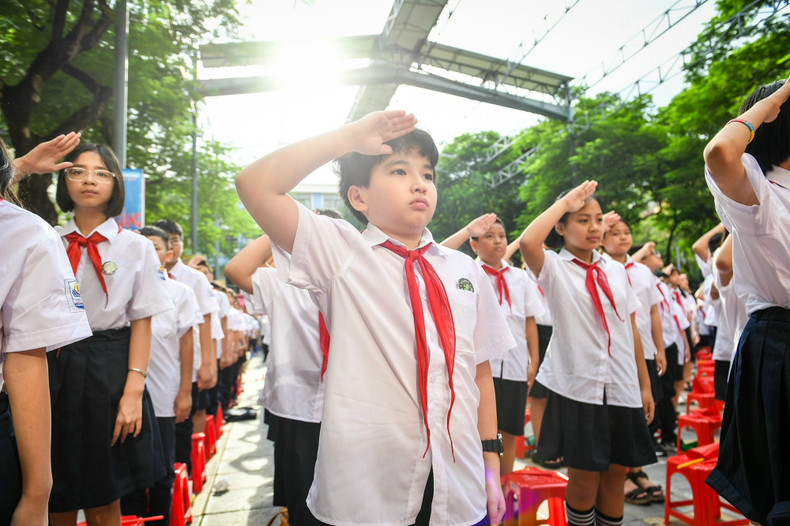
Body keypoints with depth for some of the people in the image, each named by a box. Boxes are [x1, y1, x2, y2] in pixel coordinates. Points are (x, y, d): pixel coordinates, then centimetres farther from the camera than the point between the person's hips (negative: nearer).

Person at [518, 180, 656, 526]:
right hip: (578, 387, -4)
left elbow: (632, 330, 12)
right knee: (584, 479, 5)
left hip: (622, 390, 5)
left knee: (615, 477, 13)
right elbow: (528, 242, -27)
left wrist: (645, 385, 11)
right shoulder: (554, 268, -5)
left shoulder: (616, 271, 9)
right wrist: (565, 202, -15)